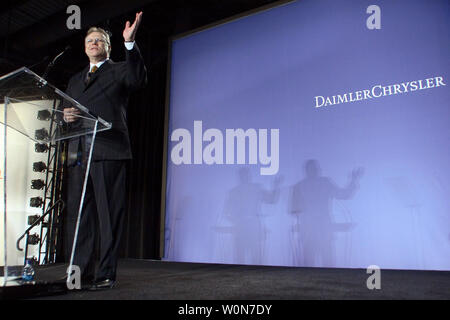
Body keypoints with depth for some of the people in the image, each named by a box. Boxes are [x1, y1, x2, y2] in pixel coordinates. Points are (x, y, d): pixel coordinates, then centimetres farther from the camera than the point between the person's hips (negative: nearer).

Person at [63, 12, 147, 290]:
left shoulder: (119, 71, 11)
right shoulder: (75, 80, 28)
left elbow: (139, 79, -11)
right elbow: (70, 114, 27)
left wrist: (130, 43, -21)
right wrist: (66, 117, 3)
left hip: (109, 152, -6)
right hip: (78, 153, 6)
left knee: (109, 214, -6)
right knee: (77, 214, 5)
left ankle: (106, 275, -1)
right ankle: (80, 272, 12)